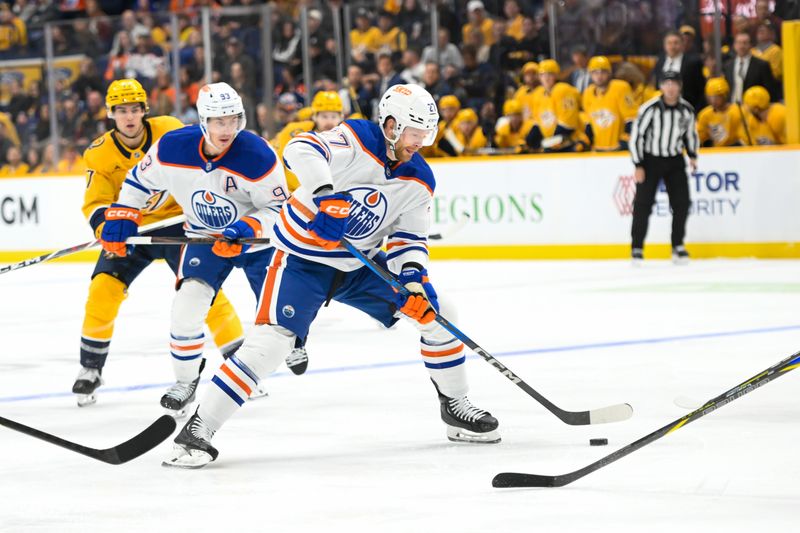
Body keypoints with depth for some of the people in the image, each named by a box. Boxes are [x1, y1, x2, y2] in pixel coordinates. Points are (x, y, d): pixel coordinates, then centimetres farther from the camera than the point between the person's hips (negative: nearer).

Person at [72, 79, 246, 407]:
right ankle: (90, 370, 5)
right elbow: (96, 204, -13)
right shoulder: (100, 154, -11)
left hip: (176, 221, -2)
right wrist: (107, 228, -32)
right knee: (103, 290, -11)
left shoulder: (170, 131, -16)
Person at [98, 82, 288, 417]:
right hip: (205, 237, 2)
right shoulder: (172, 148, -21)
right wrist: (120, 219, -5)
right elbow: (140, 180, -1)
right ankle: (186, 381, 5)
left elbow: (277, 207, -19)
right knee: (188, 303, -15)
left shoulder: (257, 155, -30)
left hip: (256, 238, -2)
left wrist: (246, 230, -34)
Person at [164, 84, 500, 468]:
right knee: (270, 341, -21)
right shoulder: (355, 142, -20)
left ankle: (455, 407, 20)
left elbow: (409, 238, 1)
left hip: (360, 263, 7)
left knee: (434, 312, 1)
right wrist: (326, 197, -52)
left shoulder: (419, 181, -2)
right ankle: (197, 429, -17)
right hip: (304, 258, -6)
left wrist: (412, 278, -19)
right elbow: (301, 151, -37)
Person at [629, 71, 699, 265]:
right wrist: (638, 166, -15)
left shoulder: (687, 109, -4)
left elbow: (691, 133, 13)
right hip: (650, 160, -3)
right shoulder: (650, 108, -17)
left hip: (674, 161, 4)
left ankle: (678, 246, 8)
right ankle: (637, 248, 1)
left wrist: (692, 155, 1)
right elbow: (636, 135, -13)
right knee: (643, 204, -7)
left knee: (682, 203, -3)